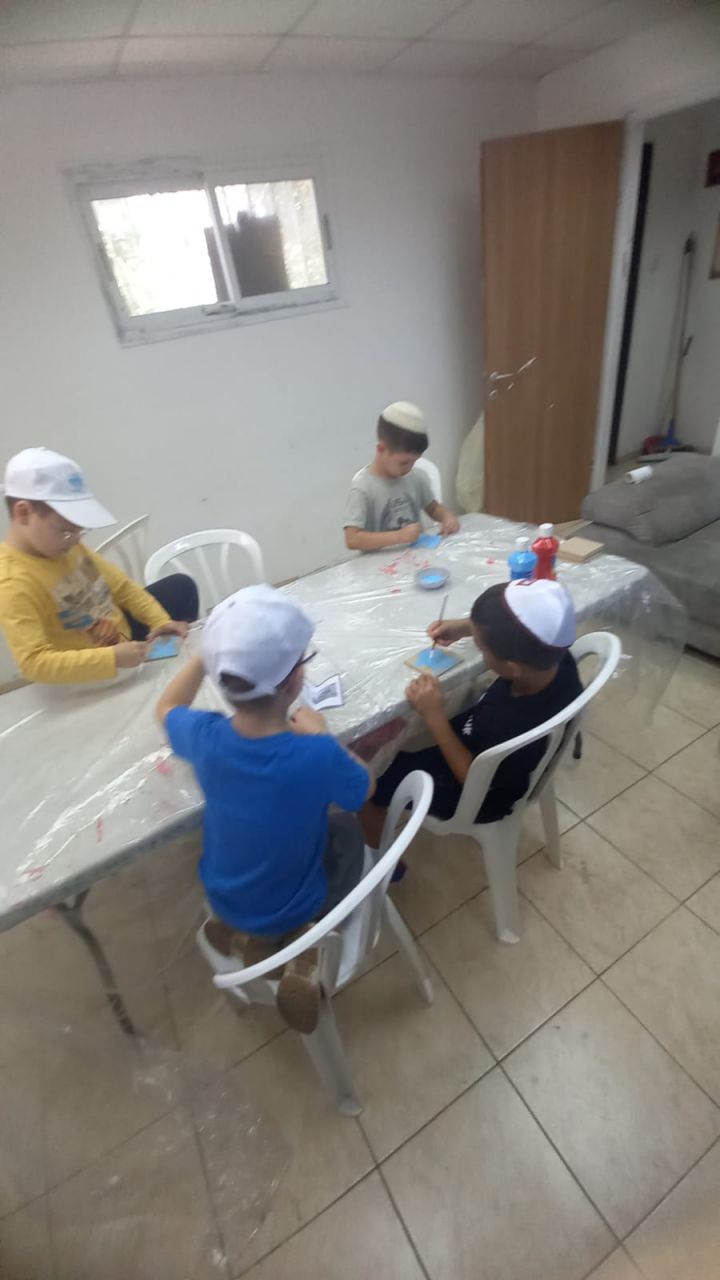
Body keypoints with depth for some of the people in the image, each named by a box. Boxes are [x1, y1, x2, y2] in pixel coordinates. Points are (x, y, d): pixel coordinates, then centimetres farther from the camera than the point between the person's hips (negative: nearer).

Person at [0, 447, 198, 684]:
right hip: (97, 676, -7)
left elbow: (120, 585, -1)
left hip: (123, 634, 7)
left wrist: (160, 620, -14)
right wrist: (112, 658, -46)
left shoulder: (65, 545, -10)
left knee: (181, 585, 14)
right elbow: (33, 662, -39)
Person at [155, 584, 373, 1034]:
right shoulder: (317, 757, -37)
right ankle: (303, 948, 6)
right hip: (293, 909, -4)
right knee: (348, 828, 23)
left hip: (224, 898, 4)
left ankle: (249, 937, 15)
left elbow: (167, 707, 0)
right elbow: (365, 789, -12)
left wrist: (213, 652, -3)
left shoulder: (204, 735, -26)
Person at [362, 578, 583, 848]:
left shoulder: (519, 730, -44)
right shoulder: (556, 657, -25)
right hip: (485, 749, 7)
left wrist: (434, 716, -29)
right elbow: (517, 627, 0)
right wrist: (465, 626, -12)